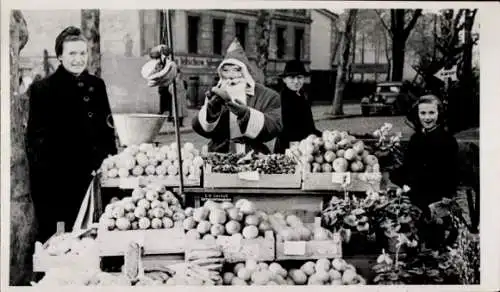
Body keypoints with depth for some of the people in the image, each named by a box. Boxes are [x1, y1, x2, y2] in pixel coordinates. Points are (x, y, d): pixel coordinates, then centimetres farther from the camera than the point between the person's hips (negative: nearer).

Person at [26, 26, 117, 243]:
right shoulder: (42, 89, -4)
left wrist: (109, 157, 4)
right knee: (49, 236, 5)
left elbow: (106, 125, 14)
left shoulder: (96, 86, 8)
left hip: (87, 176, 4)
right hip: (52, 181, -3)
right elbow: (35, 136, -5)